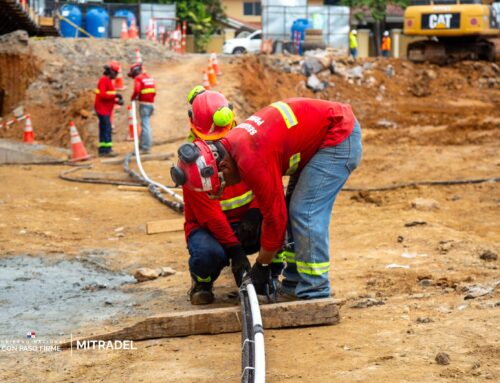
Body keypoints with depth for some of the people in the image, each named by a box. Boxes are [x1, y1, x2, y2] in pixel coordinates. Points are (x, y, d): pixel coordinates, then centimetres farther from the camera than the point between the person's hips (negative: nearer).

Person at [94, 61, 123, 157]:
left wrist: (117, 101, 6)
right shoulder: (103, 80, -12)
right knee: (107, 129, -14)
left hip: (106, 109, 10)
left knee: (104, 130, 10)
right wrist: (115, 95, -21)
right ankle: (107, 150, -17)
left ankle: (103, 151, 12)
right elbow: (102, 95, -23)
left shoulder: (109, 81, 19)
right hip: (102, 109, -10)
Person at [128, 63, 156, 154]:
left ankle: (146, 148, -7)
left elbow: (137, 90, -21)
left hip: (144, 103, -8)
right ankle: (142, 145, 23)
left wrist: (133, 98, -5)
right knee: (145, 125, 16)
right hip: (151, 103, 8)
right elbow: (154, 92, 17)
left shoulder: (138, 78, -7)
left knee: (145, 125, -7)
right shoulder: (149, 77, 17)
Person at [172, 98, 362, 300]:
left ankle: (314, 295, -8)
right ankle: (294, 285, 20)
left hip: (339, 138, -10)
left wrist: (262, 266, -7)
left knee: (306, 214, -13)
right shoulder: (233, 144, 2)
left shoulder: (252, 161, -28)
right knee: (296, 210, 13)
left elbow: (274, 215, -19)